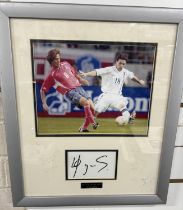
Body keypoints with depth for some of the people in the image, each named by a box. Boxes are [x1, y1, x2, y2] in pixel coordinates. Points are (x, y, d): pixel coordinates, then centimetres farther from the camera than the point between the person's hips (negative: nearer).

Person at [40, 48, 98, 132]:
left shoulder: (65, 64, 14)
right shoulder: (51, 75, 0)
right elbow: (42, 90, 3)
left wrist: (81, 79, 13)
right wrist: (44, 104, -6)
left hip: (79, 88, 6)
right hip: (70, 92, -6)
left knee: (92, 108, -4)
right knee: (86, 102, -30)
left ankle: (83, 128, 12)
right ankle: (93, 123, -11)